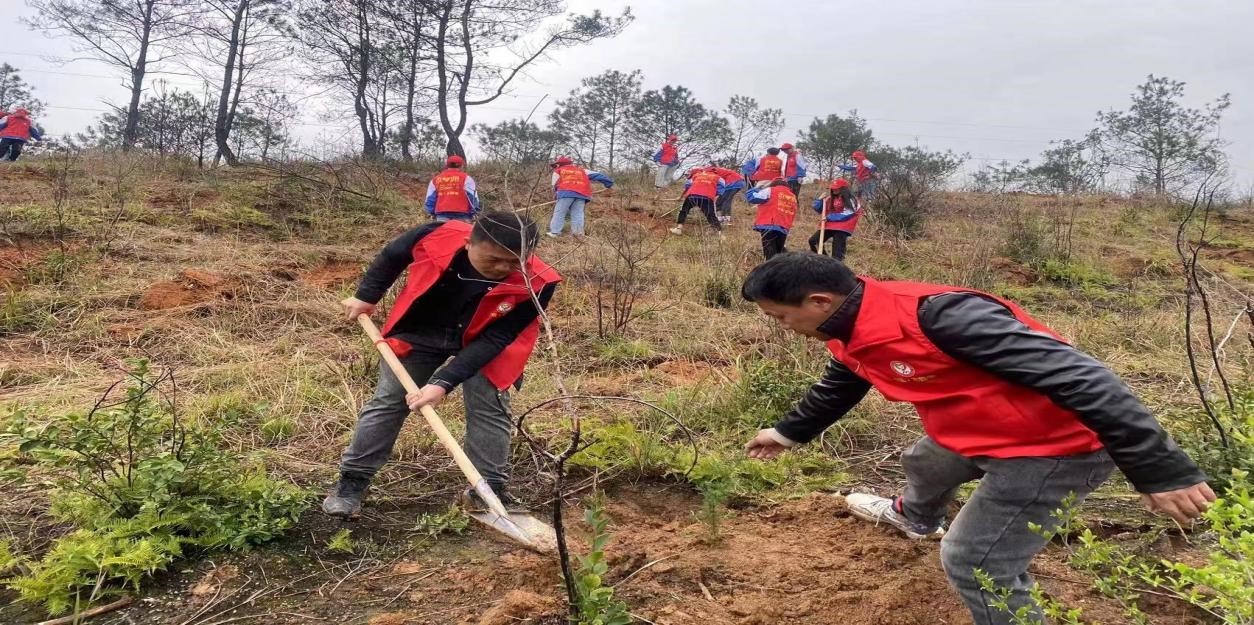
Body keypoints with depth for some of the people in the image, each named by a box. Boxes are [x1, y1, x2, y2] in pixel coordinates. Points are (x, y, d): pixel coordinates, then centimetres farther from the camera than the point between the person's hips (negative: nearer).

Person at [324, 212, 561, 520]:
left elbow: (493, 340, -29)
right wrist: (366, 296, -2)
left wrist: (444, 381, -34)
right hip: (420, 329, 1)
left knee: (490, 410, -7)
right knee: (388, 401, 4)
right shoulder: (438, 237, -33)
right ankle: (351, 481, 16)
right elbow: (392, 255, -8)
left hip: (484, 341, -1)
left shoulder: (536, 284, -34)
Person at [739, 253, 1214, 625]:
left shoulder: (933, 315, -35)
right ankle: (916, 518, 66)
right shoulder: (852, 332, -4)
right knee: (924, 462, 32)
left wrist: (1158, 470, -33)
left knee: (974, 563, -8)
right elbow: (838, 387, 21)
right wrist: (790, 432, 34)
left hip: (1056, 447, -10)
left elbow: (1073, 375, -35)